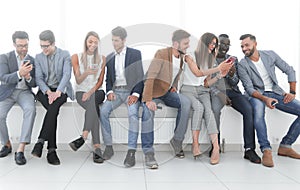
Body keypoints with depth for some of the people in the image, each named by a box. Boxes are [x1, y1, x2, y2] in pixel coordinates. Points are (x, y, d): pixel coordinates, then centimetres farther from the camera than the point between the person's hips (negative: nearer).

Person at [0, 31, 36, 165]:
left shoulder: (32, 61, 8)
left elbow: (34, 84, 7)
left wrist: (28, 77, -17)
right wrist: (19, 73, -32)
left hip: (25, 92, 1)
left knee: (31, 109, -32)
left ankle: (20, 150, -31)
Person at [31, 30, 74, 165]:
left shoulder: (65, 55, 2)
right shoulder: (39, 57, 11)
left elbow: (67, 75, -11)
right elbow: (39, 78, 2)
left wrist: (57, 92, -26)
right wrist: (48, 92, -18)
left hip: (61, 90, -1)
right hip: (44, 91, 1)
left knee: (53, 107, -35)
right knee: (53, 110, -30)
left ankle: (41, 142, -34)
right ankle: (51, 150, -33)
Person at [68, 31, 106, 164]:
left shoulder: (102, 59, 12)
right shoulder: (76, 57, 7)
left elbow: (100, 82, 6)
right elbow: (78, 81, -1)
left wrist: (90, 92, -13)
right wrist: (86, 73, -23)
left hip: (97, 91, 2)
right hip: (81, 92, -2)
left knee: (92, 106, -35)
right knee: (93, 108, -33)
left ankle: (83, 137, -39)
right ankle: (97, 147, -41)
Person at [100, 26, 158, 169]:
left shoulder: (135, 54, 5)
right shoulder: (110, 57, 17)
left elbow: (140, 76, -1)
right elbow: (108, 78, 16)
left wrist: (136, 94, -15)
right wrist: (110, 91, -4)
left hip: (131, 90, -3)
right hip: (116, 91, 4)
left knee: (133, 114, -31)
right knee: (103, 111, -24)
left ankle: (131, 152, -29)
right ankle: (108, 147, -14)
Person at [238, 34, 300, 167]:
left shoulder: (270, 55, 2)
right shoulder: (242, 65, -6)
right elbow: (249, 88, -12)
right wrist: (264, 99, -30)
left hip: (276, 92, 4)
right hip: (257, 95, -4)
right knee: (258, 109, -39)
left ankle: (285, 146, -6)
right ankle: (266, 150, -34)